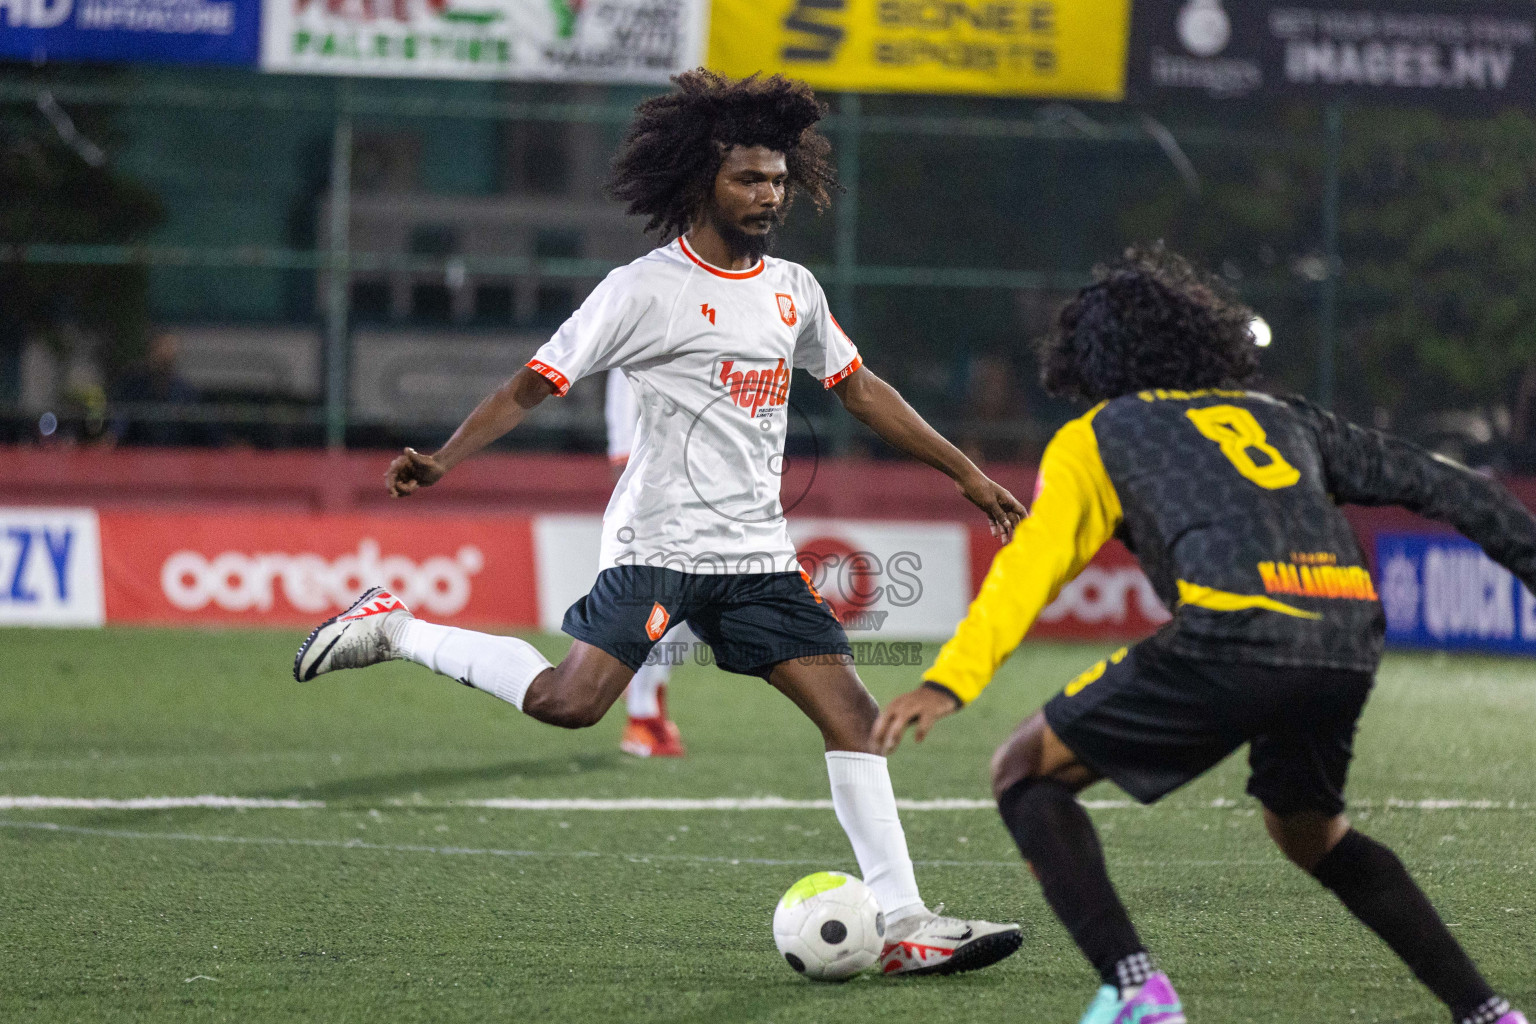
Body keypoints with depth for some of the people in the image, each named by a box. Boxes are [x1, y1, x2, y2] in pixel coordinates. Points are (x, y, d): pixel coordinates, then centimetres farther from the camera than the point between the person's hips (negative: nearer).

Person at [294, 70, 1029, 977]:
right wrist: (444, 460, -19)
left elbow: (860, 388, 26)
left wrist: (965, 472, 25)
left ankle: (903, 923, -1)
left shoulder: (793, 289, 13)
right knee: (569, 700, -21)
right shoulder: (646, 291, -7)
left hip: (759, 554, 6)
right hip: (661, 543, -6)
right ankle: (396, 631, -1)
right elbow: (536, 384, -7)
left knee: (852, 712, -3)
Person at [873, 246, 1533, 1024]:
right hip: (1348, 649, 5)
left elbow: (1031, 563, 3)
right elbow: (1436, 485, 27)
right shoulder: (1281, 418, 32)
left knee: (1026, 771, 11)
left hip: (1230, 636, -5)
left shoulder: (1094, 437, 19)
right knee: (1309, 832, 32)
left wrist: (950, 681, -9)